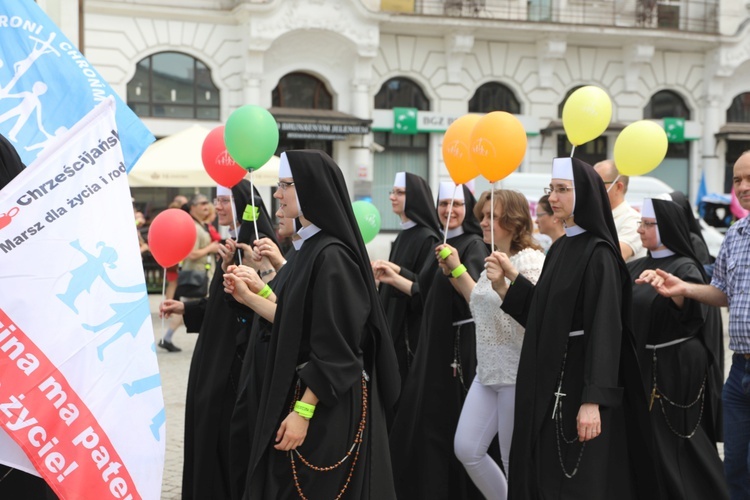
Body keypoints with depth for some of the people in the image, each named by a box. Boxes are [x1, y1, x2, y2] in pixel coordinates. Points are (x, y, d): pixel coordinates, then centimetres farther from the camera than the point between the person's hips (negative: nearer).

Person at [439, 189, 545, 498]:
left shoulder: (531, 260, -14)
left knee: (516, 462, 2)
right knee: (466, 449, 5)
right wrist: (457, 270, 18)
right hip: (488, 372, 8)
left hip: (520, 375, -8)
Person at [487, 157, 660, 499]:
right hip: (549, 380, 9)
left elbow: (606, 328, -19)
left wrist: (593, 400, -24)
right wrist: (509, 282, 2)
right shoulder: (559, 248, 12)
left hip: (580, 380, -9)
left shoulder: (598, 254, -13)